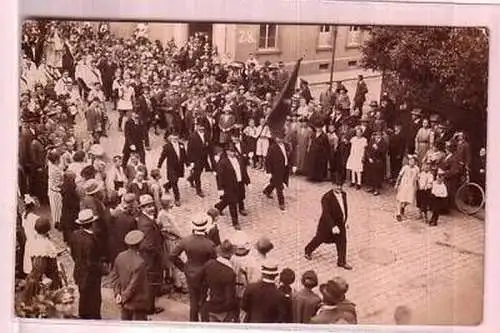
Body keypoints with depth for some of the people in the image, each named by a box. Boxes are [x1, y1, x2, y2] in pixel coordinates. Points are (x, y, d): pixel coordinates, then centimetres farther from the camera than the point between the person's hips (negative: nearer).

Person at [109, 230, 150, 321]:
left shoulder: (120, 257, -5)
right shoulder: (140, 263, -27)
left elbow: (114, 276, 3)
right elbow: (134, 285, -22)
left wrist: (117, 293, 4)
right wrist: (124, 298, -10)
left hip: (125, 303, 7)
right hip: (138, 303, -7)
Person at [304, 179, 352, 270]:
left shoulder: (343, 194, -4)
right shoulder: (326, 198, -27)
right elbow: (326, 213, -30)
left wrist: (345, 221, 14)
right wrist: (333, 226, -35)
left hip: (340, 224, 6)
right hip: (328, 224, -6)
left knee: (342, 242, 7)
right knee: (319, 239, 15)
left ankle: (342, 262, 23)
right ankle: (308, 250, 43)